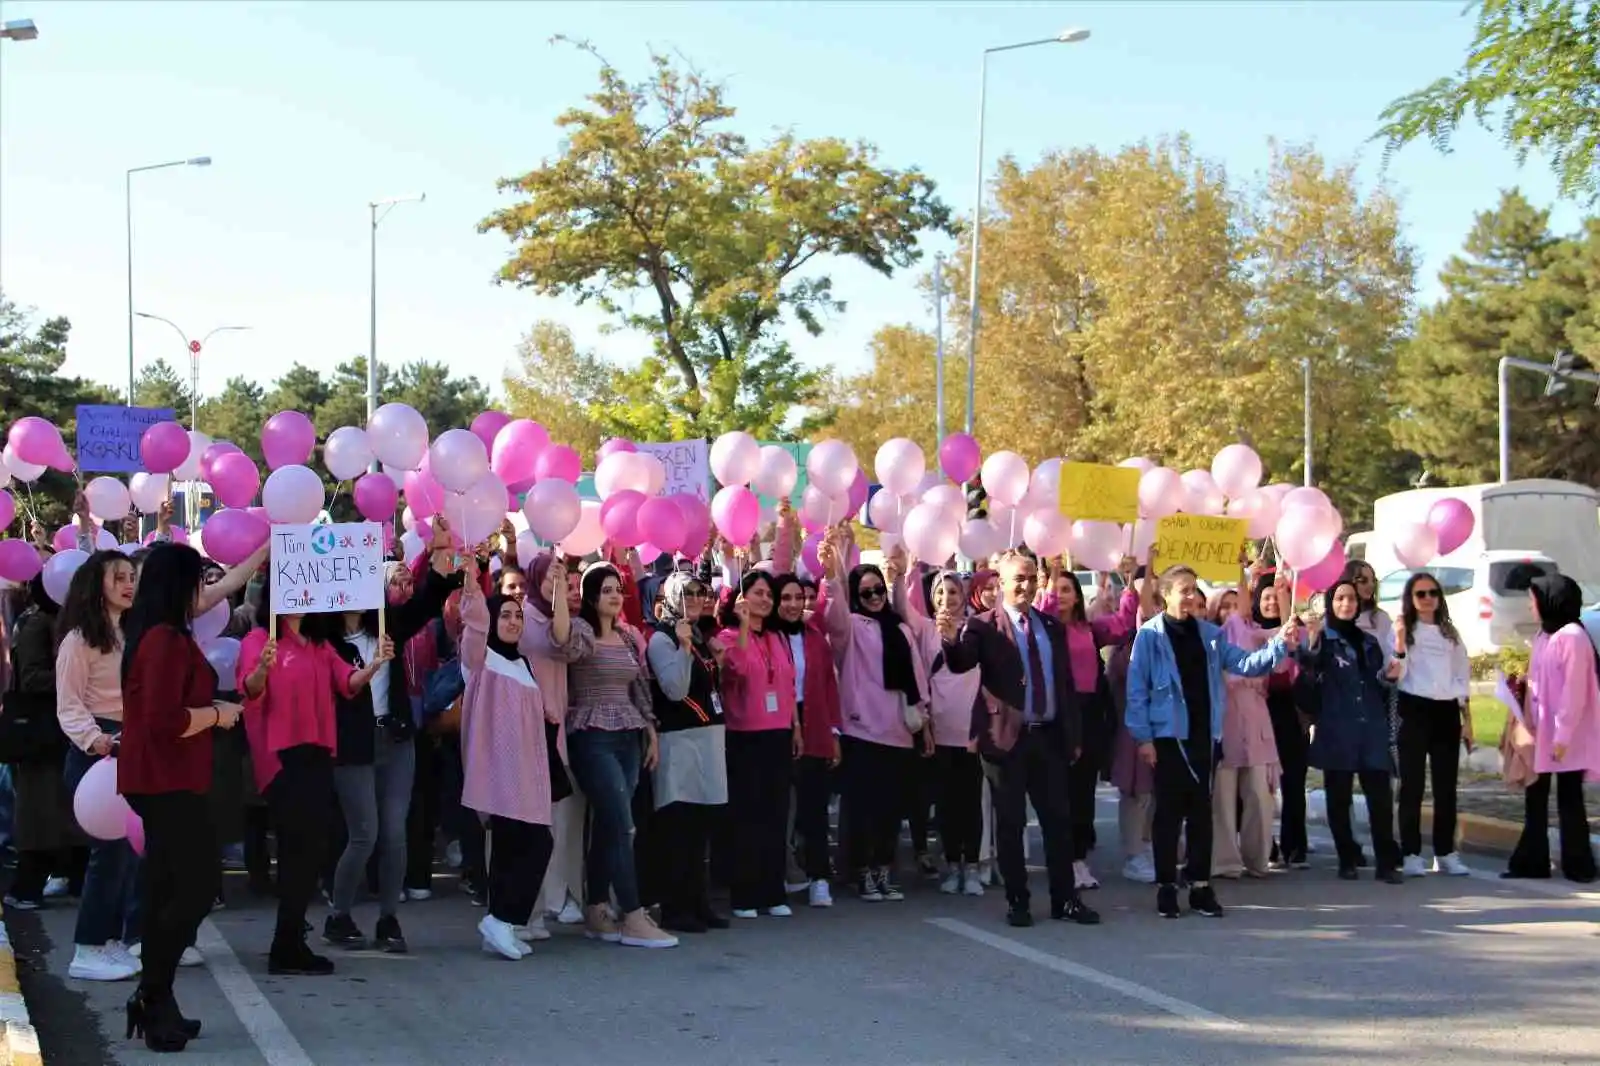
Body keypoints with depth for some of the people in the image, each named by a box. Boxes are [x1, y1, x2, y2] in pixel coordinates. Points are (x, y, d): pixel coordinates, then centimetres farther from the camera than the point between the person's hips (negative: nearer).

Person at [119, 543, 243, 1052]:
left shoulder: (151, 634, 13)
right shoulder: (167, 640, -19)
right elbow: (165, 720, -25)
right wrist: (217, 713, -11)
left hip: (159, 780, 11)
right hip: (168, 781, -11)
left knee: (168, 888, 12)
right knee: (199, 883, -9)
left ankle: (156, 1003, 15)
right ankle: (151, 997, -5)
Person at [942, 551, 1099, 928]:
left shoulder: (1052, 627, 12)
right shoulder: (983, 626, -3)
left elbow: (1067, 684, 15)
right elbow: (961, 662, -21)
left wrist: (1075, 735, 11)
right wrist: (951, 640, -43)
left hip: (1050, 737, 4)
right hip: (1008, 738, -4)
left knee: (1059, 819, 7)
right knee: (1010, 822, 2)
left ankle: (1064, 899, 15)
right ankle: (1017, 900, 11)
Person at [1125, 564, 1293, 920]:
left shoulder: (1210, 633, 8)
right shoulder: (1150, 635, -7)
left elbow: (1244, 663, 2)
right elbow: (1137, 689, -7)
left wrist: (1279, 645, -13)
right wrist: (1143, 736, -11)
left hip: (1204, 735, 4)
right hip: (1168, 735, -4)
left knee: (1201, 810, 8)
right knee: (1169, 811, 2)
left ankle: (1200, 886, 14)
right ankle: (1166, 887, 9)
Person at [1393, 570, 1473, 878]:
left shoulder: (1450, 633, 15)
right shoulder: (1404, 631, 1)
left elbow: (1462, 678, 16)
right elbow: (1396, 676, -11)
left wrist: (1467, 720, 10)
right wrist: (1399, 640, -24)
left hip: (1446, 712, 4)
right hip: (1414, 710, -4)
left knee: (1446, 786, 6)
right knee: (1412, 785, -3)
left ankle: (1446, 852, 12)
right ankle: (1411, 854, 1)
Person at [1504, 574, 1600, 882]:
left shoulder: (1572, 636, -14)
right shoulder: (1544, 635, 13)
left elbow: (1575, 691, -17)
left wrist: (1563, 734, -19)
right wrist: (1530, 724, 6)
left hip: (1565, 737, -8)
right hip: (1543, 733, 8)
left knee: (1569, 799, 1)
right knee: (1535, 798, 9)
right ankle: (1532, 861, 14)